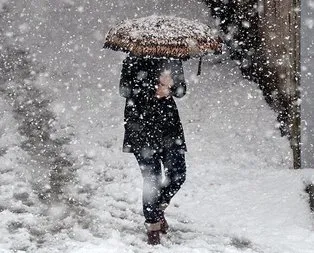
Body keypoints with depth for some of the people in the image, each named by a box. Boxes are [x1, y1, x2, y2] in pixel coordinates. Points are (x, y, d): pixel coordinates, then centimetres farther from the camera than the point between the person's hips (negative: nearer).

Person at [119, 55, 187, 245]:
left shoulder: (173, 59, 5)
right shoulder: (136, 60, -7)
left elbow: (181, 90, 7)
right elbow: (125, 90, -11)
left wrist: (170, 86, -15)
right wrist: (154, 91, -20)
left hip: (169, 122, 4)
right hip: (142, 126, -4)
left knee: (178, 175, 1)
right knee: (152, 178, -5)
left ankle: (159, 207, 30)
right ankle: (153, 225, 12)